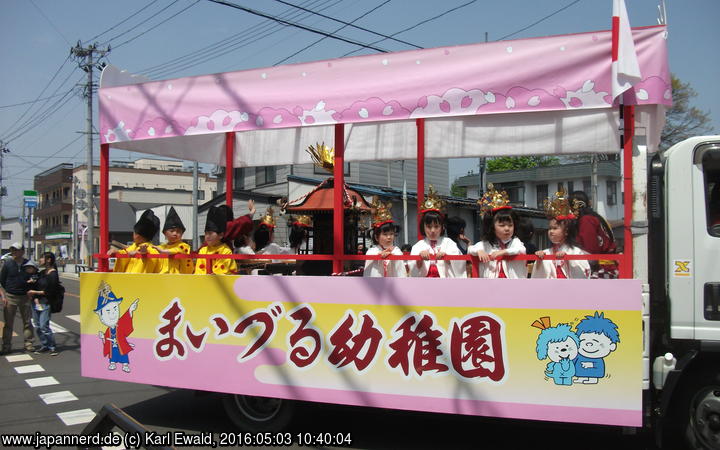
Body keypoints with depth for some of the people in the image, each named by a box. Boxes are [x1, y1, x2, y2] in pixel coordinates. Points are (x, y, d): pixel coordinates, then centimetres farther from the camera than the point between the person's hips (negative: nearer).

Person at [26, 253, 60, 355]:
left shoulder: (53, 274, -11)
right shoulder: (42, 273, 13)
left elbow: (50, 292, -14)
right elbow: (35, 286, 10)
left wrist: (35, 292, -8)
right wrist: (35, 298, -7)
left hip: (45, 303, -8)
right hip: (36, 302, 8)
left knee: (44, 326, -9)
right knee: (37, 326, 9)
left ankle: (52, 347, 3)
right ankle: (44, 345, 21)